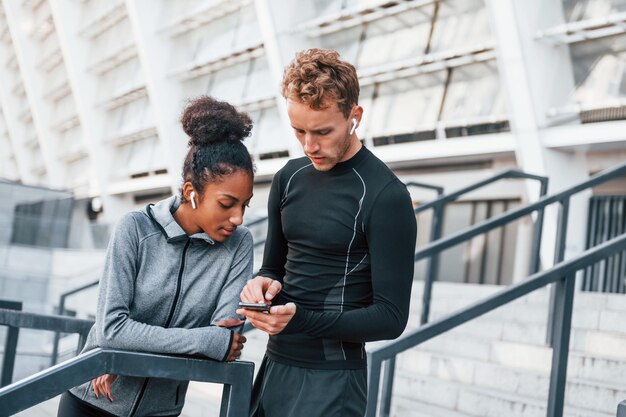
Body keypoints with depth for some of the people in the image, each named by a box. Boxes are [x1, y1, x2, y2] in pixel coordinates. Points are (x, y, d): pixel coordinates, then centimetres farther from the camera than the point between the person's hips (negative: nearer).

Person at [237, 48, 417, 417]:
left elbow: (390, 317, -14)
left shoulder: (385, 197, -14)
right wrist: (264, 283, -6)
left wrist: (300, 320, -26)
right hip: (275, 365, 6)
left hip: (333, 379, -6)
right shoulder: (289, 179, 6)